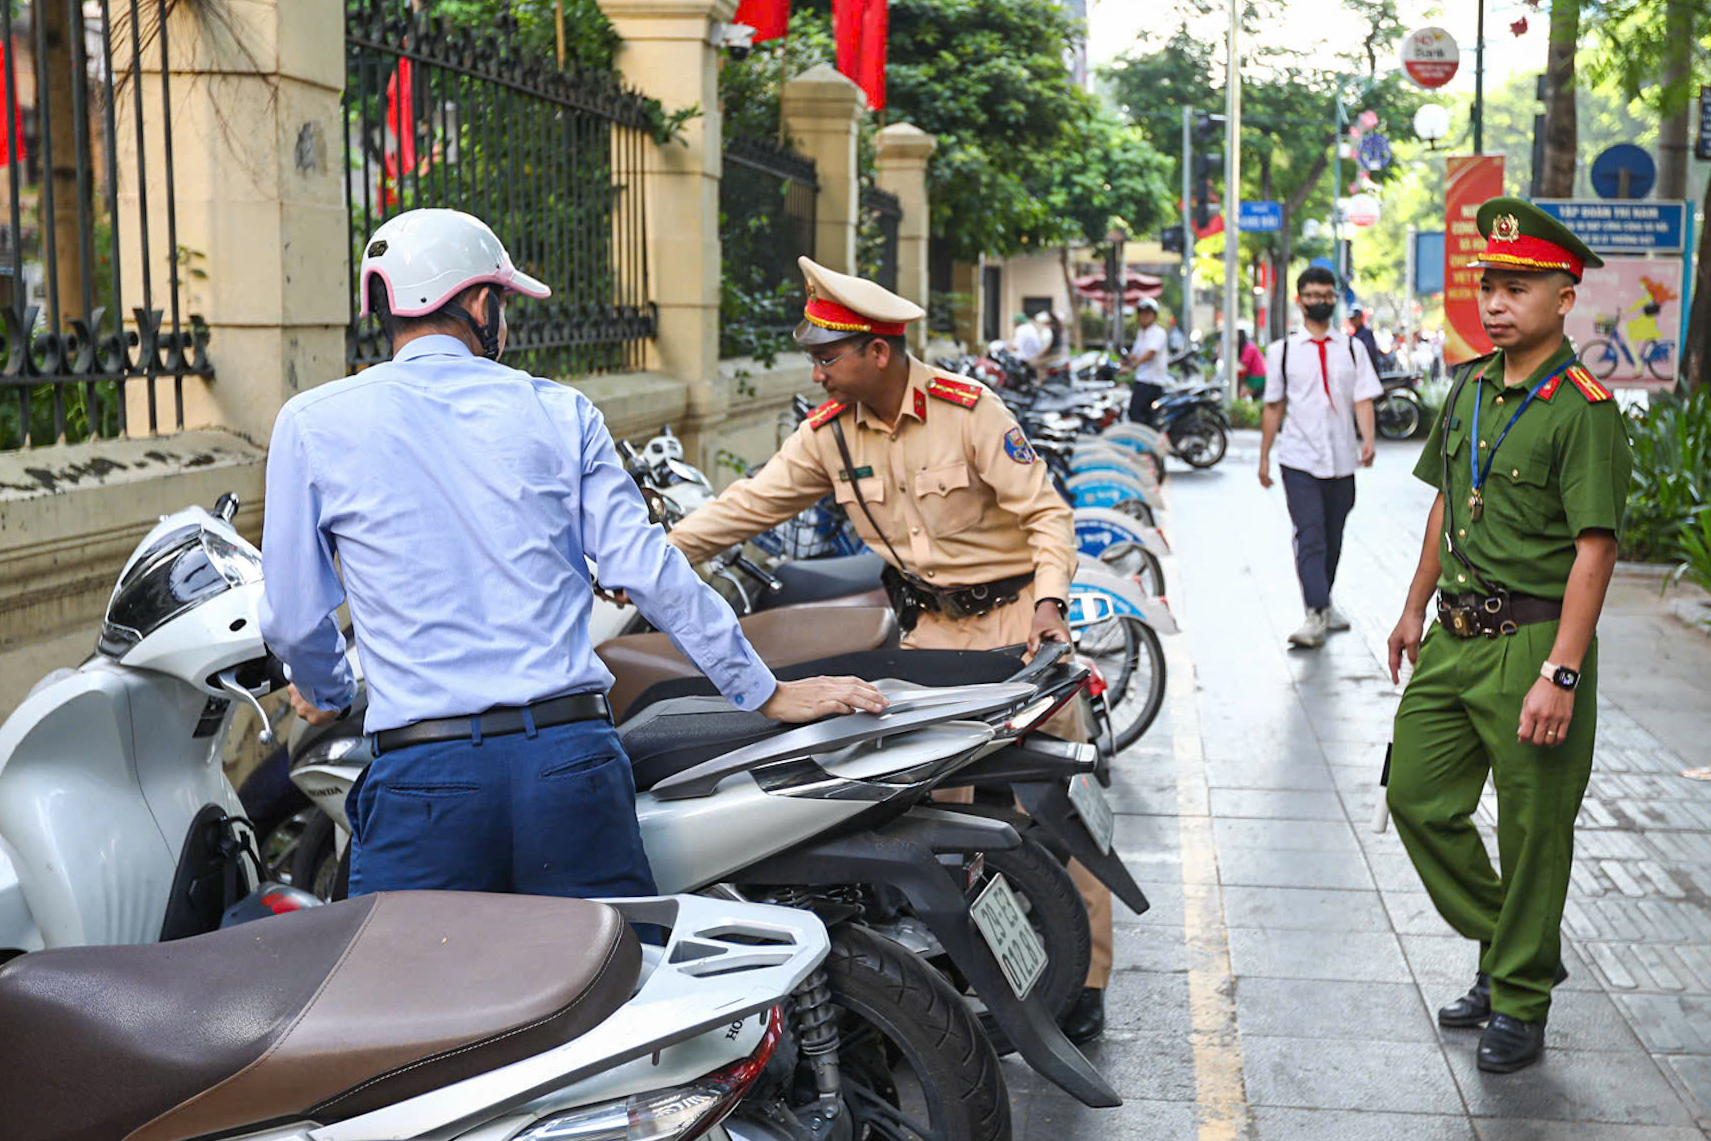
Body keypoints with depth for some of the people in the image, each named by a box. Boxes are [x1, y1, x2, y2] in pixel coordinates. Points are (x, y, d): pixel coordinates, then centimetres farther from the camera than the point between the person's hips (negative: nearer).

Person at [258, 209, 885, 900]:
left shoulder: (311, 425, 5)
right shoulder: (560, 411, 8)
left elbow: (293, 618, 8)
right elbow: (646, 571, 5)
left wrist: (325, 696, 31)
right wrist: (769, 694, 13)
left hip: (420, 770, -1)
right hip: (573, 759, 2)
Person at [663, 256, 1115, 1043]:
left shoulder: (967, 410, -15)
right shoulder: (830, 432, 0)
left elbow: (1046, 511, -12)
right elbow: (749, 504, 2)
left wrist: (1049, 601, -26)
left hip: (1013, 615, -5)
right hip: (930, 626, 5)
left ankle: (1083, 979, 4)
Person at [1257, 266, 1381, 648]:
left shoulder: (1351, 350, 8)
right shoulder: (1282, 351, 5)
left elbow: (1363, 399, 2)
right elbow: (1273, 406, 9)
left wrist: (1367, 441, -15)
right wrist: (1264, 458, 8)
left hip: (1342, 459, 2)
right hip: (1299, 459, -2)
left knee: (1332, 538, 12)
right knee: (1310, 537, -13)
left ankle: (1324, 602, 29)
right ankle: (1315, 614, -18)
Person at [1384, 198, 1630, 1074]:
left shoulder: (1583, 409, -14)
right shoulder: (1470, 387, 9)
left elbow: (1594, 550, -18)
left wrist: (1560, 673, -22)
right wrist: (1416, 608, 21)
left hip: (1534, 641, -7)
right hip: (1455, 639, 7)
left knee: (1533, 830, 4)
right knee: (1418, 799, 10)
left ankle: (1521, 1002, 20)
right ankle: (1502, 945, 30)